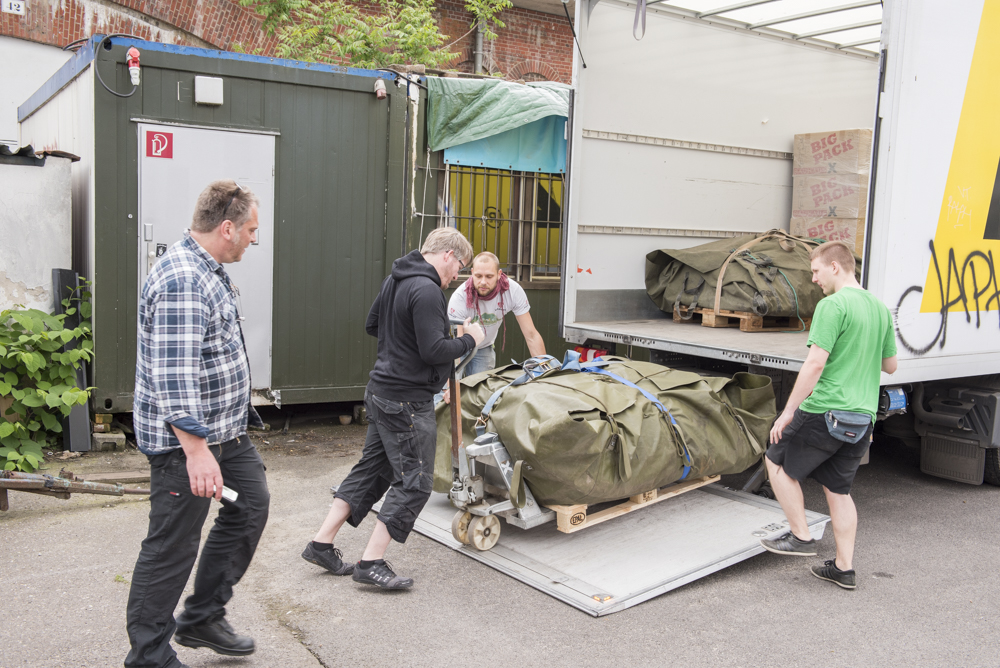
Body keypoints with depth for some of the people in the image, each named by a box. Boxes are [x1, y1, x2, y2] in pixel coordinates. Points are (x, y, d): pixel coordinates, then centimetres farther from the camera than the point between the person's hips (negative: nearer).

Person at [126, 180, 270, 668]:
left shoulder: (209, 270, 11)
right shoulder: (181, 281, -24)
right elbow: (173, 374, -29)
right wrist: (196, 450, -31)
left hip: (226, 428, 11)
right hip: (184, 439, -11)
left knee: (250, 506, 17)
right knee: (172, 547, 0)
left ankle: (202, 619, 30)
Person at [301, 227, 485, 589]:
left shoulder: (394, 280, 11)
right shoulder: (426, 290, -20)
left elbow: (372, 325, 22)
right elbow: (434, 351, -23)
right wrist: (469, 340, -8)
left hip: (381, 392, 10)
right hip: (408, 401, -10)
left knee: (372, 468, 18)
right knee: (414, 481, -1)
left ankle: (322, 544, 23)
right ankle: (371, 563, 4)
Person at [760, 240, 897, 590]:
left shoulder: (833, 305, -14)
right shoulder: (880, 308, 12)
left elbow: (815, 364, -20)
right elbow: (890, 365, 20)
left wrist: (788, 411, -15)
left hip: (826, 411, -8)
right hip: (863, 417, 8)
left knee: (777, 462, 13)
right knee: (839, 489, 17)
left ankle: (801, 536, 14)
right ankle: (844, 568, 21)